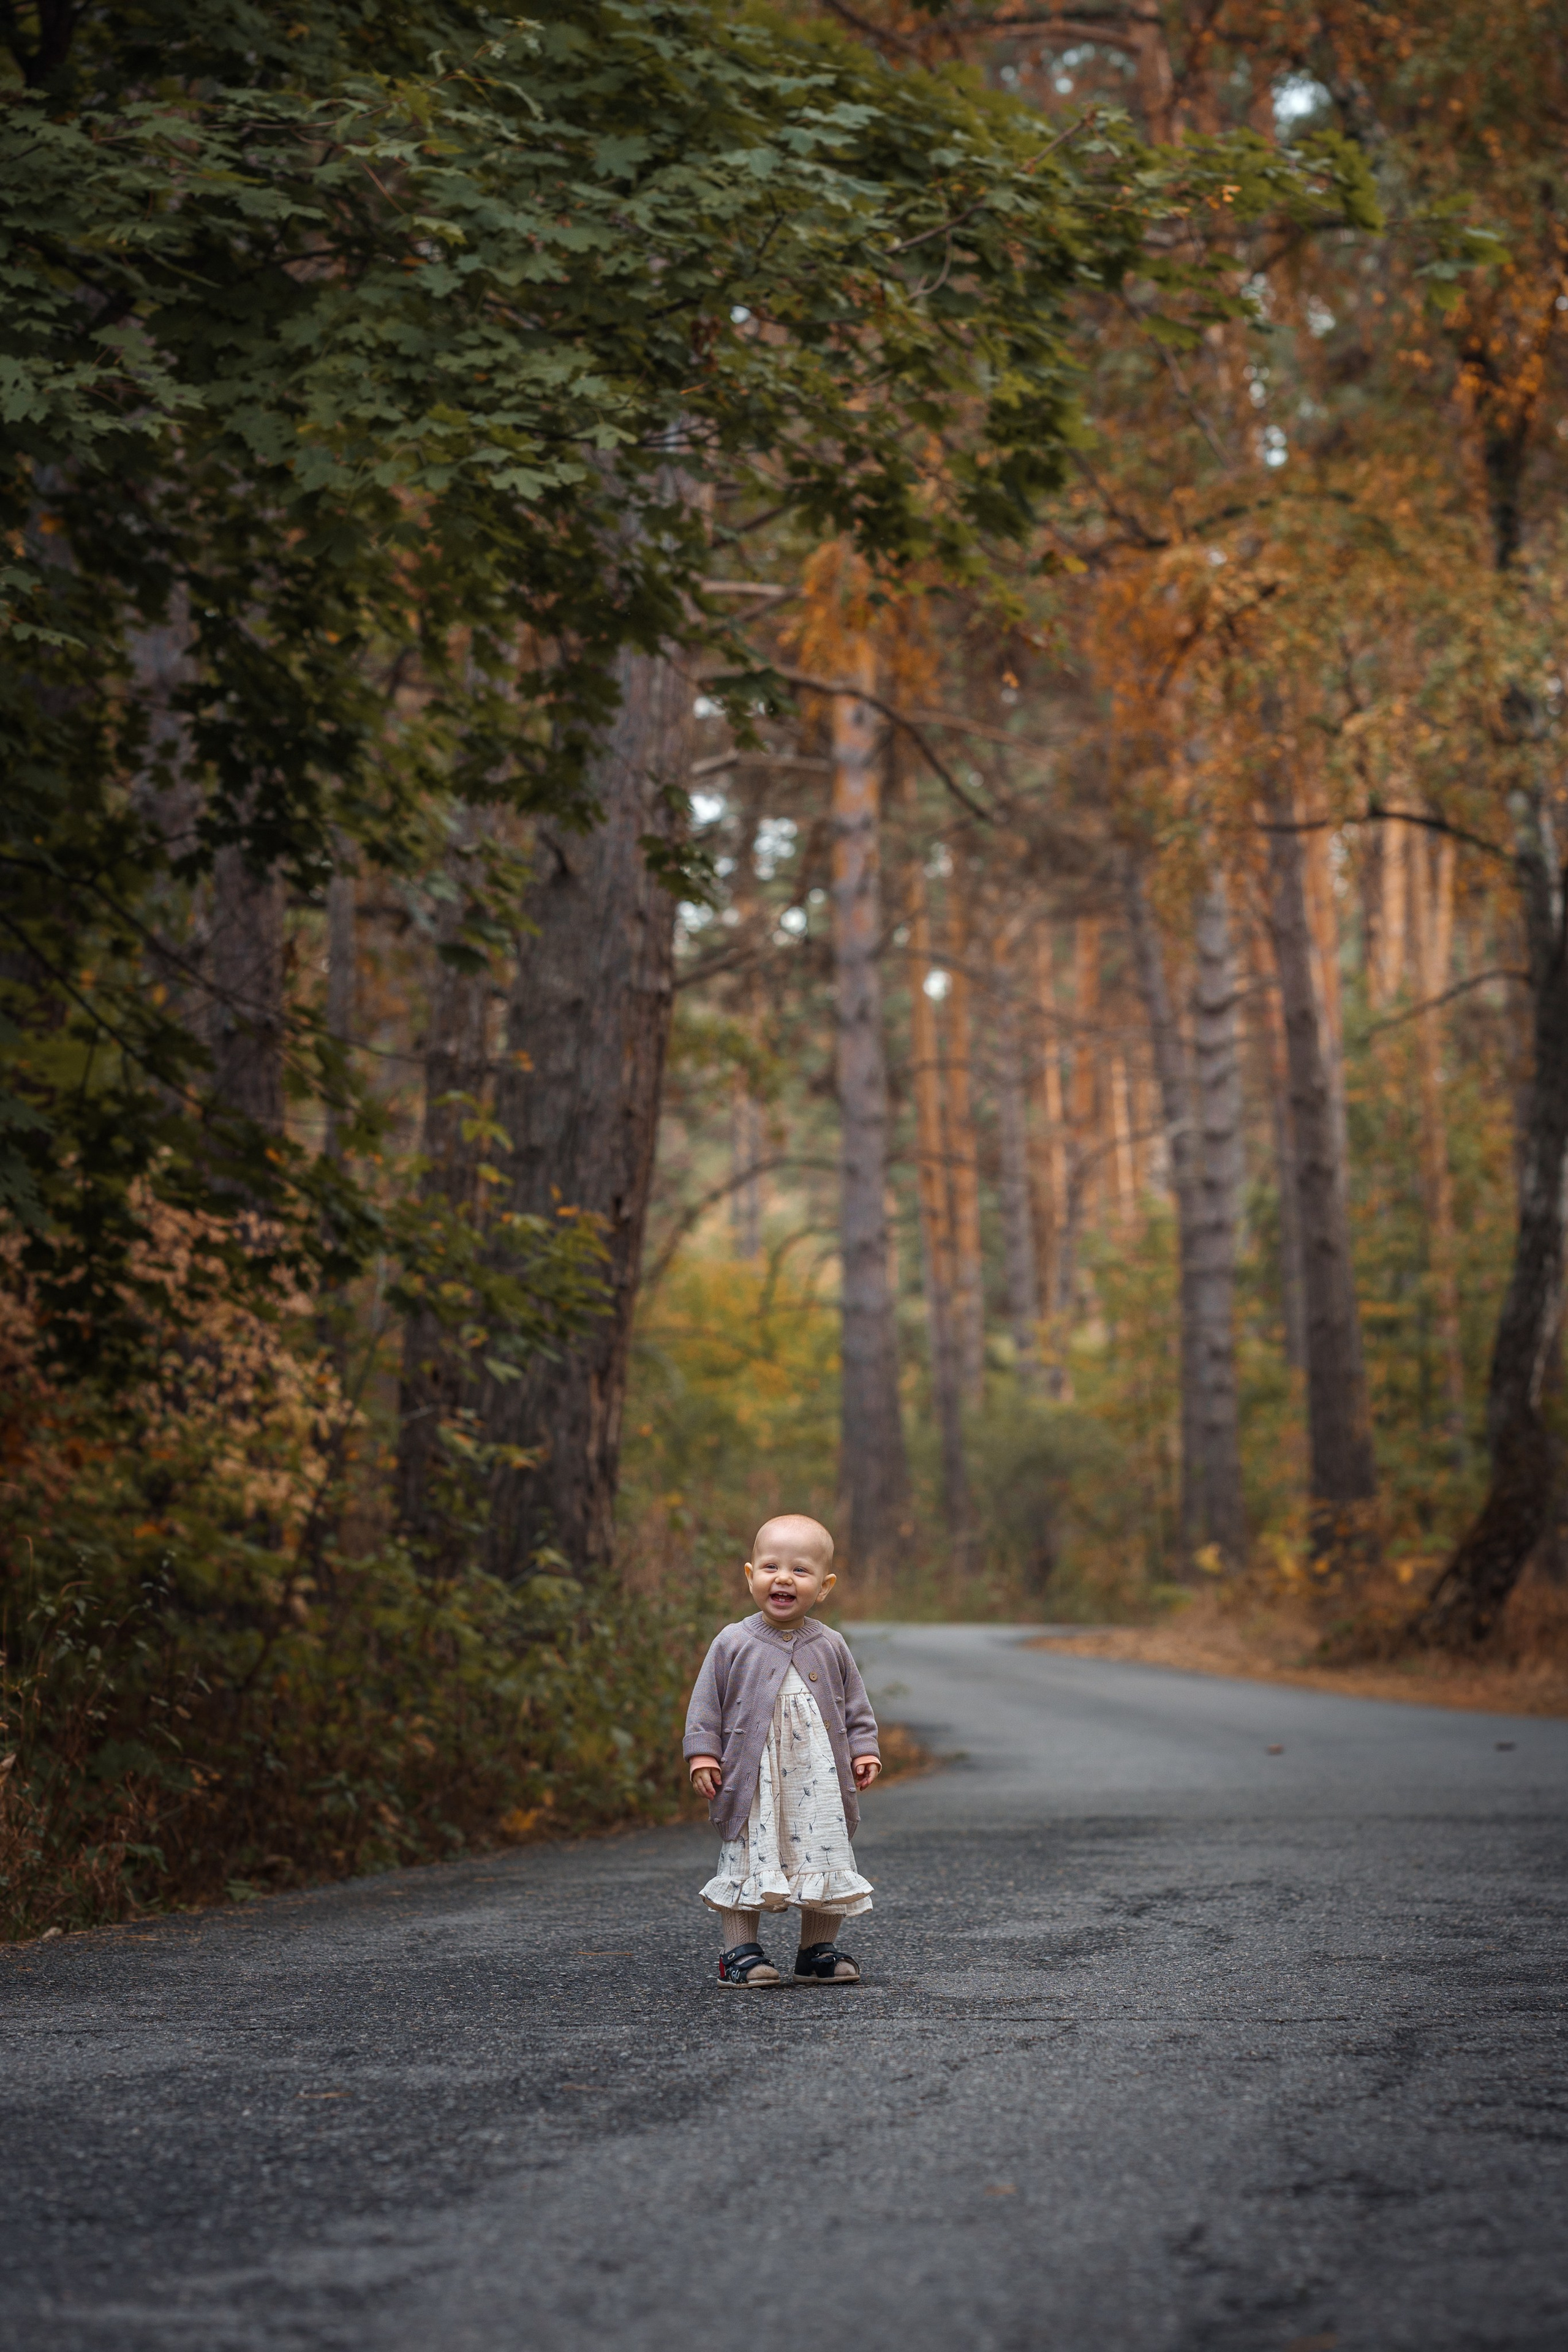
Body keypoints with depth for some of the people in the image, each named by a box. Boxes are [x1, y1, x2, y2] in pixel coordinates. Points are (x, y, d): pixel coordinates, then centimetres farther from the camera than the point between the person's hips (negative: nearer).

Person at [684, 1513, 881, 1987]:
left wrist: (864, 1752, 3)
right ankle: (740, 1952, 8)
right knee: (746, 1859, -1)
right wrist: (702, 1755, -6)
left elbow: (856, 1705, 12)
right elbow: (706, 1704, 1)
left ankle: (818, 1951, 17)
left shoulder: (831, 1647, 5)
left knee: (825, 1859, 5)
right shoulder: (732, 1644, -1)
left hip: (819, 1782, 2)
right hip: (753, 1784, -2)